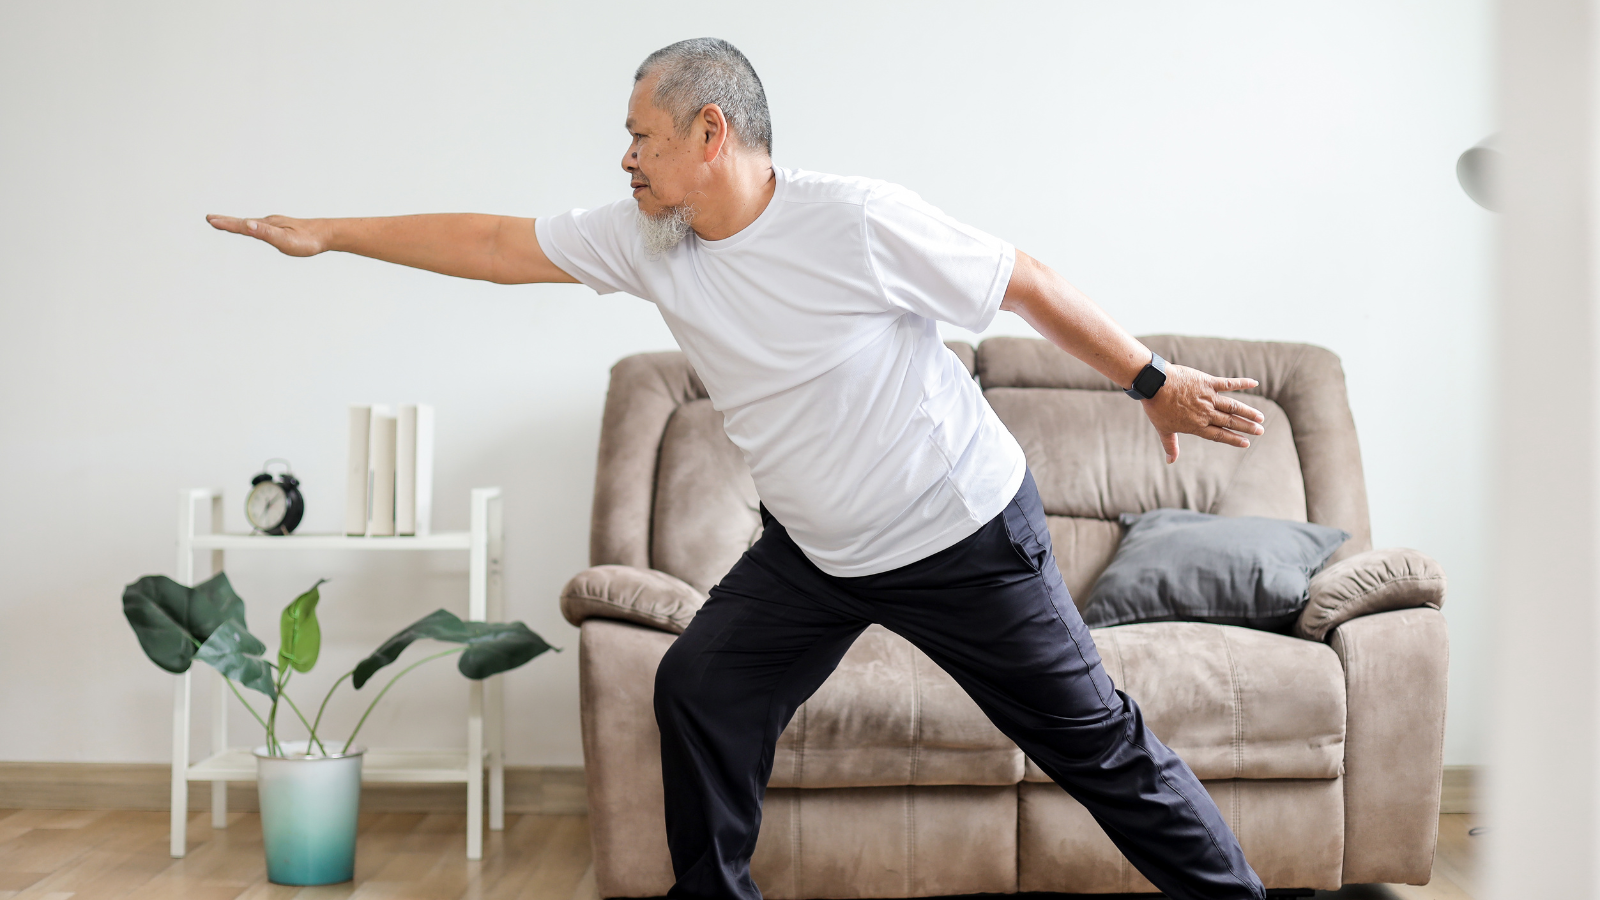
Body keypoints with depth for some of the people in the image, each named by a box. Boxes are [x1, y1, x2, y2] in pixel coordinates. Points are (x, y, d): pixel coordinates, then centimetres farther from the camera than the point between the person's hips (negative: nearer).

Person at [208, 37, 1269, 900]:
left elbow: (1027, 282, -15)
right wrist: (326, 233, 3)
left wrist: (1155, 381, -9)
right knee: (700, 690, 3)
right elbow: (492, 243, 1)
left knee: (1091, 737, 2)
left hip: (964, 534, -6)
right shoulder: (644, 239, -6)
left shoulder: (858, 221, -24)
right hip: (813, 548, 6)